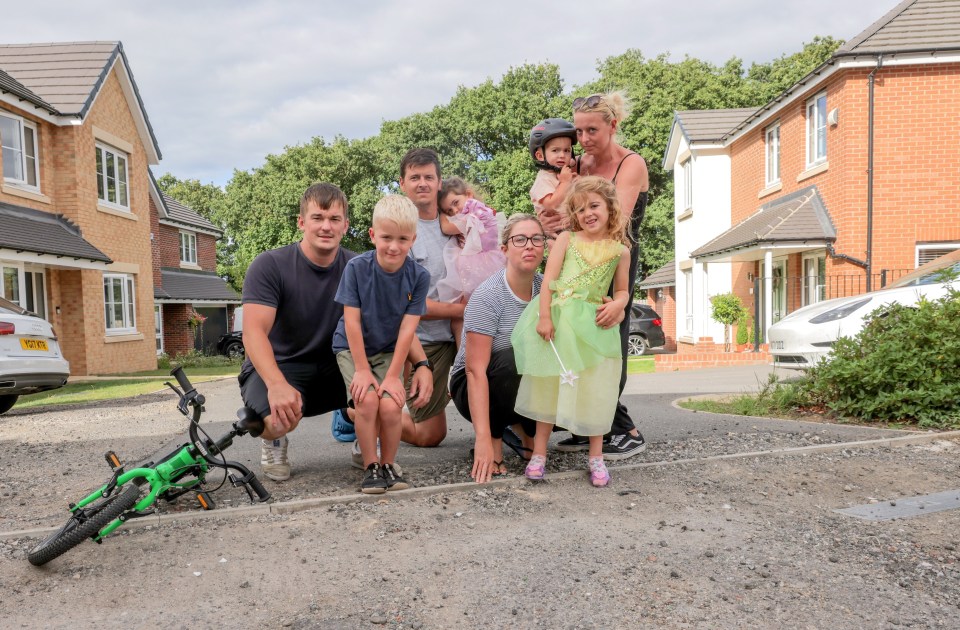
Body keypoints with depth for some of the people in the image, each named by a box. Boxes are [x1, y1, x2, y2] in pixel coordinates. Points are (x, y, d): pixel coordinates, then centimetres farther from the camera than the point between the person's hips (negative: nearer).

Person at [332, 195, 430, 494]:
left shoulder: (418, 276, -14)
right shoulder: (357, 268, -18)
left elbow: (407, 329, -14)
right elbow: (352, 322, -15)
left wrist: (393, 376, -16)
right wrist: (362, 369, -16)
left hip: (389, 351, 1)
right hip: (352, 348, -1)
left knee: (391, 405, -19)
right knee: (367, 400, -22)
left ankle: (389, 464, 5)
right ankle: (371, 467, -2)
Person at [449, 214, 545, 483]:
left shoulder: (545, 288, -5)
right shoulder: (487, 296, -23)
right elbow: (475, 370, -28)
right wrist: (483, 438, -35)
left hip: (524, 385, 5)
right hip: (475, 388, -5)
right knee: (511, 358, -35)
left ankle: (523, 427, 10)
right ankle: (494, 438, -13)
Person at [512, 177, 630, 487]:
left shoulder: (620, 251, 8)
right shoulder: (566, 239, 4)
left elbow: (622, 291, 15)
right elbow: (549, 279, -3)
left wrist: (616, 305, -8)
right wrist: (544, 316, -13)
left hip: (593, 324, 1)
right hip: (558, 319, 0)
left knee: (594, 388, 2)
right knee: (549, 383, 5)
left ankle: (596, 457, 18)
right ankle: (539, 453, 15)